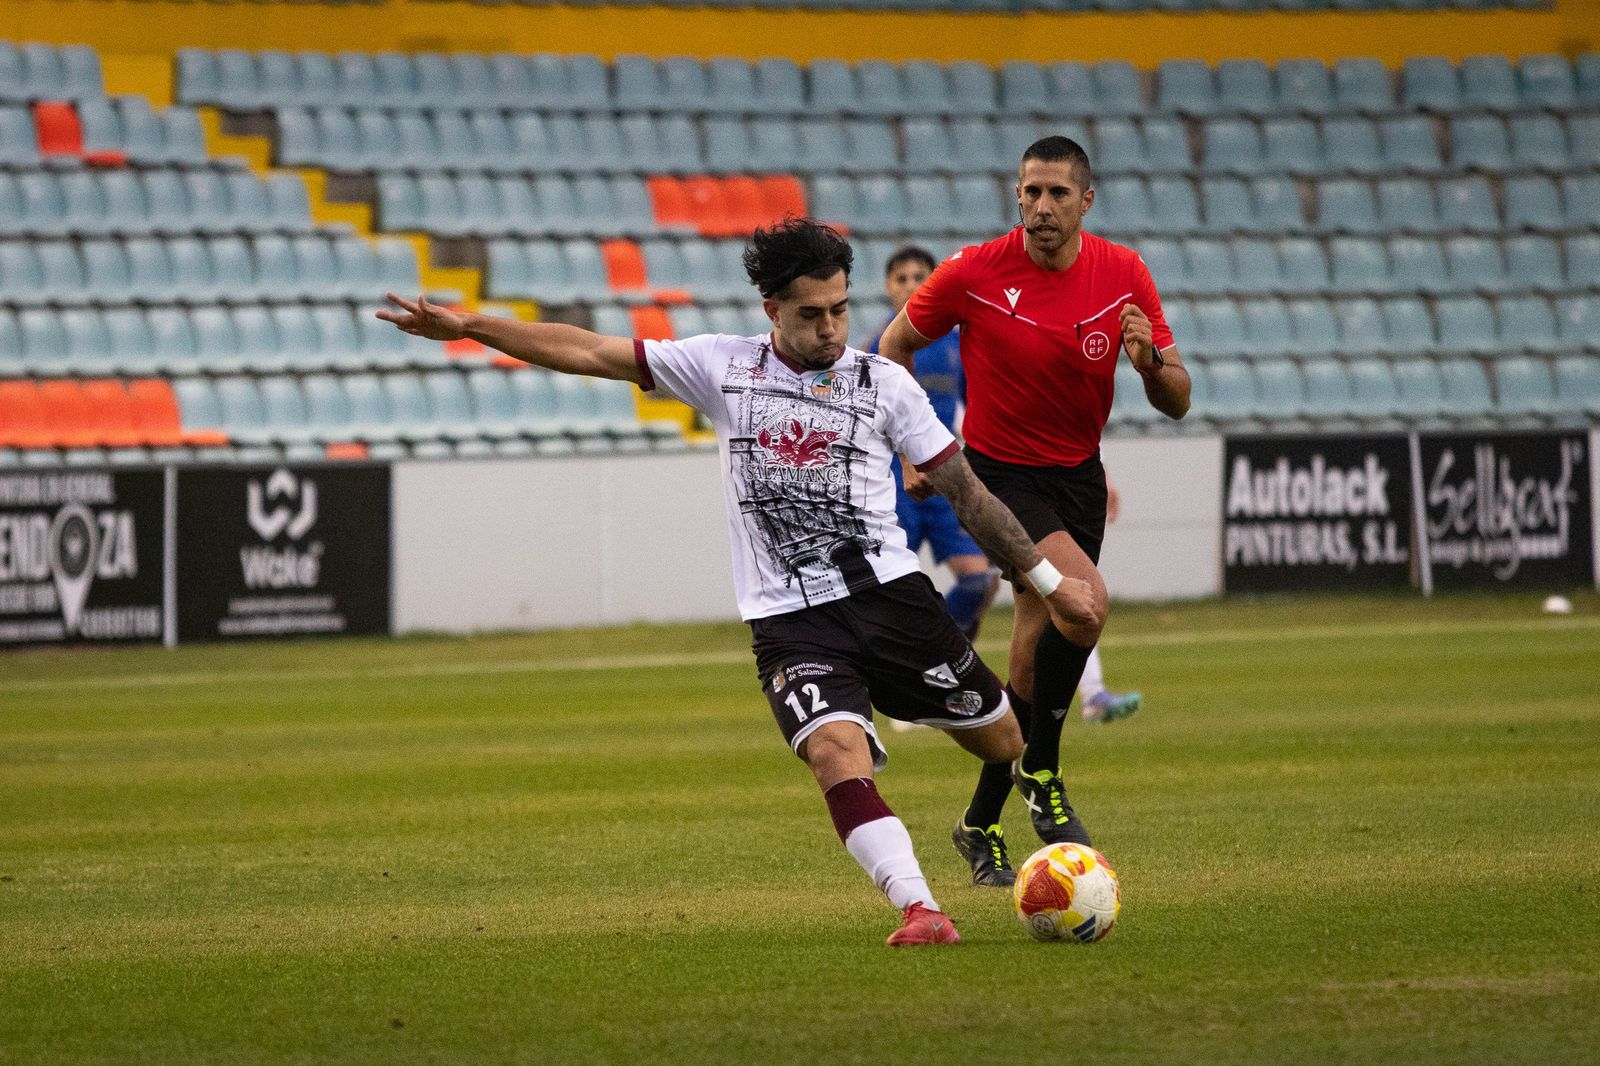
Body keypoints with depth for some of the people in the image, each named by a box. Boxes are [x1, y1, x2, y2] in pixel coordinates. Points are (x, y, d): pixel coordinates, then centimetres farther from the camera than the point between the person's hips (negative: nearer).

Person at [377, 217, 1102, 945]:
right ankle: (919, 910, -31)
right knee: (836, 751, -27)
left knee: (1004, 741, 5)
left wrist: (1048, 580, 10)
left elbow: (965, 489, 10)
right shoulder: (723, 367, 6)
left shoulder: (882, 383, 5)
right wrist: (464, 327, 1)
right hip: (788, 619, -1)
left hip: (889, 591, 1)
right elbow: (589, 353, 6)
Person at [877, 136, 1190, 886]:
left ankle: (982, 822, 23)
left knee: (1034, 656, 6)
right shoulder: (973, 273, -14)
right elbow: (896, 344, 4)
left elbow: (1176, 402, -2)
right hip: (1000, 475, -4)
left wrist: (1149, 359, -24)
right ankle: (1041, 774, -11)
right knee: (1085, 600, -28)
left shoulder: (1123, 276, -5)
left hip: (1078, 476, 4)